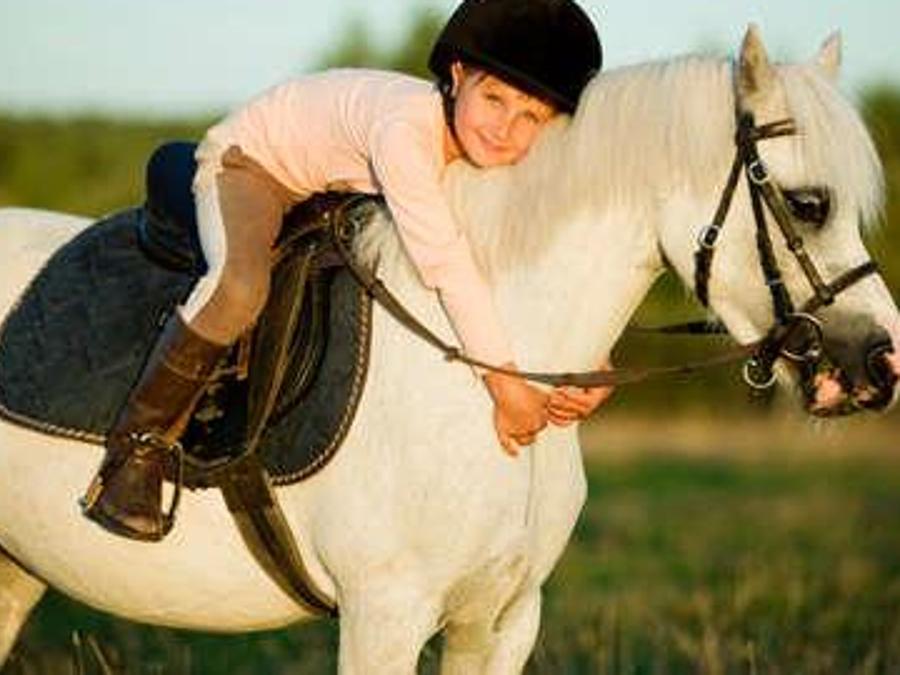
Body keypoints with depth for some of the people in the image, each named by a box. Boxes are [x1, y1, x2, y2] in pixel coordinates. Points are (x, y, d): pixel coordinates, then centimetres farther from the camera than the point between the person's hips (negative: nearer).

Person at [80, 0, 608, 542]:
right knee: (240, 285, -35)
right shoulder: (403, 127, -42)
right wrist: (506, 384, -42)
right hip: (249, 158, -8)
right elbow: (447, 263, -44)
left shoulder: (507, 162, -19)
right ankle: (138, 448, -20)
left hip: (341, 190, 8)